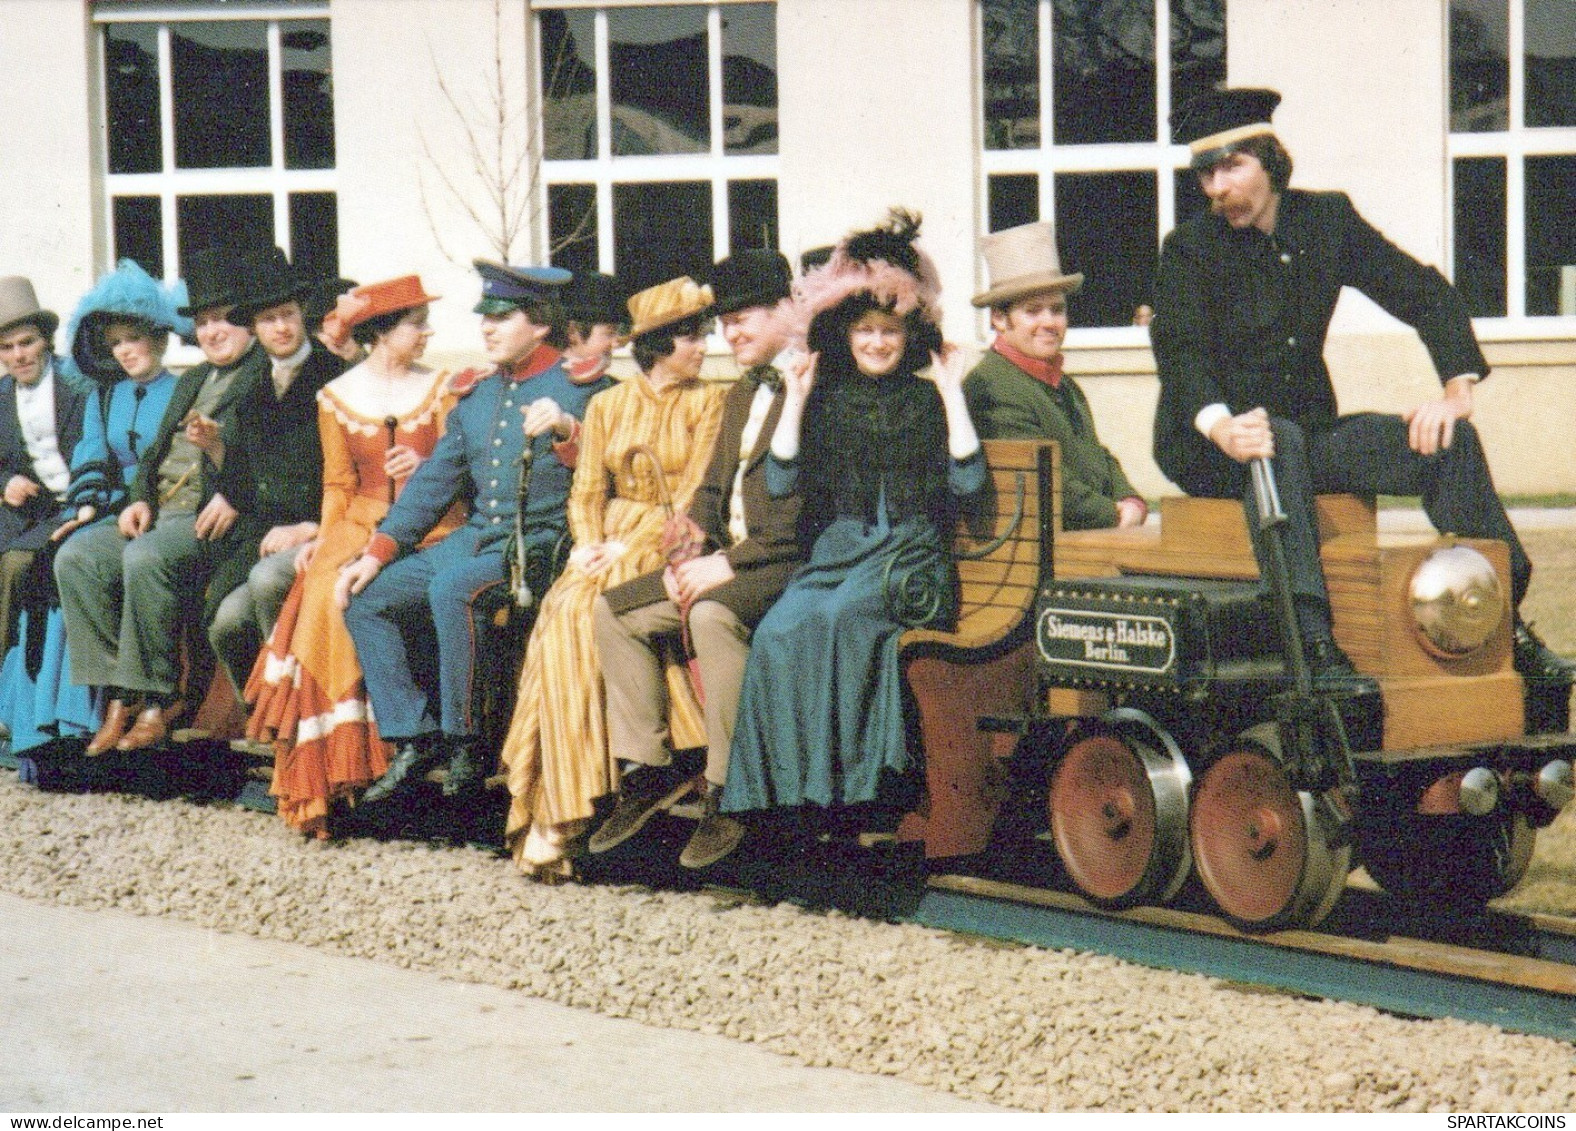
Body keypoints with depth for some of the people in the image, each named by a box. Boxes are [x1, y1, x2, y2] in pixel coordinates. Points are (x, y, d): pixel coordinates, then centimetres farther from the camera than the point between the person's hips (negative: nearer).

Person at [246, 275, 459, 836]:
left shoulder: (440, 389, 10)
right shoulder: (336, 397, 12)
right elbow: (339, 485, 13)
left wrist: (426, 469, -13)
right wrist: (321, 539, -1)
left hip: (429, 527, -1)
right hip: (361, 526, 1)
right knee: (327, 593, -29)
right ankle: (333, 764, -26)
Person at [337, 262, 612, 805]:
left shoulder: (580, 384, -4)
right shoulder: (476, 392, 16)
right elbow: (434, 480, 18)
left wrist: (566, 430, -33)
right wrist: (376, 554, 9)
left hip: (542, 542, -8)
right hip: (476, 538, 8)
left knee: (450, 589, -33)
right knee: (366, 598, -3)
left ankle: (468, 742, -21)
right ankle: (414, 739, -1)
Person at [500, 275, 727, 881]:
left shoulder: (708, 401, 4)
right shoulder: (607, 406, 16)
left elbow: (695, 495, -5)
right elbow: (586, 489, 12)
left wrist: (630, 547, -15)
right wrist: (588, 543, -8)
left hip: (670, 543, -4)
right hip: (609, 541, 4)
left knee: (580, 618, -30)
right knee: (561, 617, -28)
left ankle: (555, 813, -29)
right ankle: (555, 811, -30)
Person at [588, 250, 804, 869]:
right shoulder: (743, 392, 21)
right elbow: (712, 487, 22)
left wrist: (732, 563, -20)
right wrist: (690, 559, 3)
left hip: (789, 563, -10)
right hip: (728, 559, 10)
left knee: (713, 613, -36)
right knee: (614, 609, -1)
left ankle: (728, 792, -27)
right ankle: (647, 769, 2)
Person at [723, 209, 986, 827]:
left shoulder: (926, 400, 10)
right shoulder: (827, 399, 16)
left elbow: (967, 481, -5)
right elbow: (780, 481, 5)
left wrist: (952, 393, -4)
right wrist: (795, 399, 4)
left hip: (909, 556, -3)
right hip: (835, 550, 3)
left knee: (837, 617, -36)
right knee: (776, 630, -30)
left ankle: (851, 785, -33)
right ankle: (787, 786, -29)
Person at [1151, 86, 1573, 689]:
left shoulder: (1328, 220, 4)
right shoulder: (1189, 249, -7)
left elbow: (1426, 293, 5)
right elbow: (1180, 352, -20)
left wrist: (1457, 388, -11)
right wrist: (1222, 428, -40)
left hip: (1309, 429, 4)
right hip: (1207, 444, -4)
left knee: (1449, 439, -16)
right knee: (1280, 443, -38)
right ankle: (1313, 646, -47)